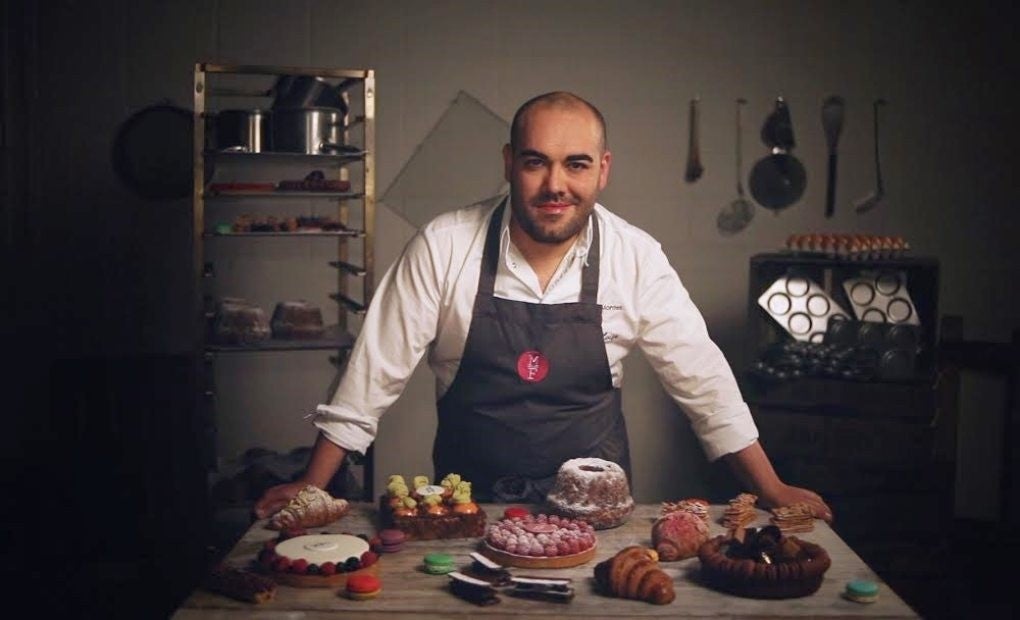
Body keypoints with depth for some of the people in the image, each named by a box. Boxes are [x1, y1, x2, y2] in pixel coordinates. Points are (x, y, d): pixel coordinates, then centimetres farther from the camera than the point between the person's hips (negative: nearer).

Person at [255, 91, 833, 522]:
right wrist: (313, 485, -6)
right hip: (467, 504, 0)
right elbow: (378, 371, -5)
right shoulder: (444, 246, -11)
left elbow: (701, 377, -1)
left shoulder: (635, 257, -8)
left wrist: (771, 490, -1)